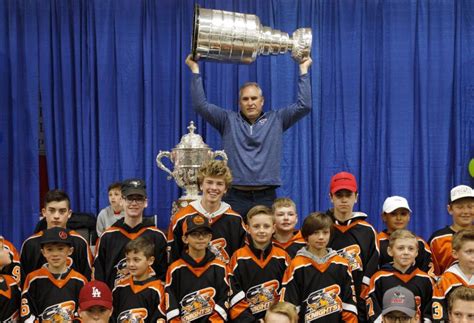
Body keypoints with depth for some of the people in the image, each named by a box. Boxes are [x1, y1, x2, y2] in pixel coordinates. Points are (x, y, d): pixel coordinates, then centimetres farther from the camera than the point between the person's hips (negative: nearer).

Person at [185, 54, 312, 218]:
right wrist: (195, 70, 2)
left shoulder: (276, 119, 12)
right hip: (236, 197, 0)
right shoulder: (228, 120, 10)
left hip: (266, 197, 0)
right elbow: (201, 105, 3)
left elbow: (304, 105, 5)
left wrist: (303, 69, 6)